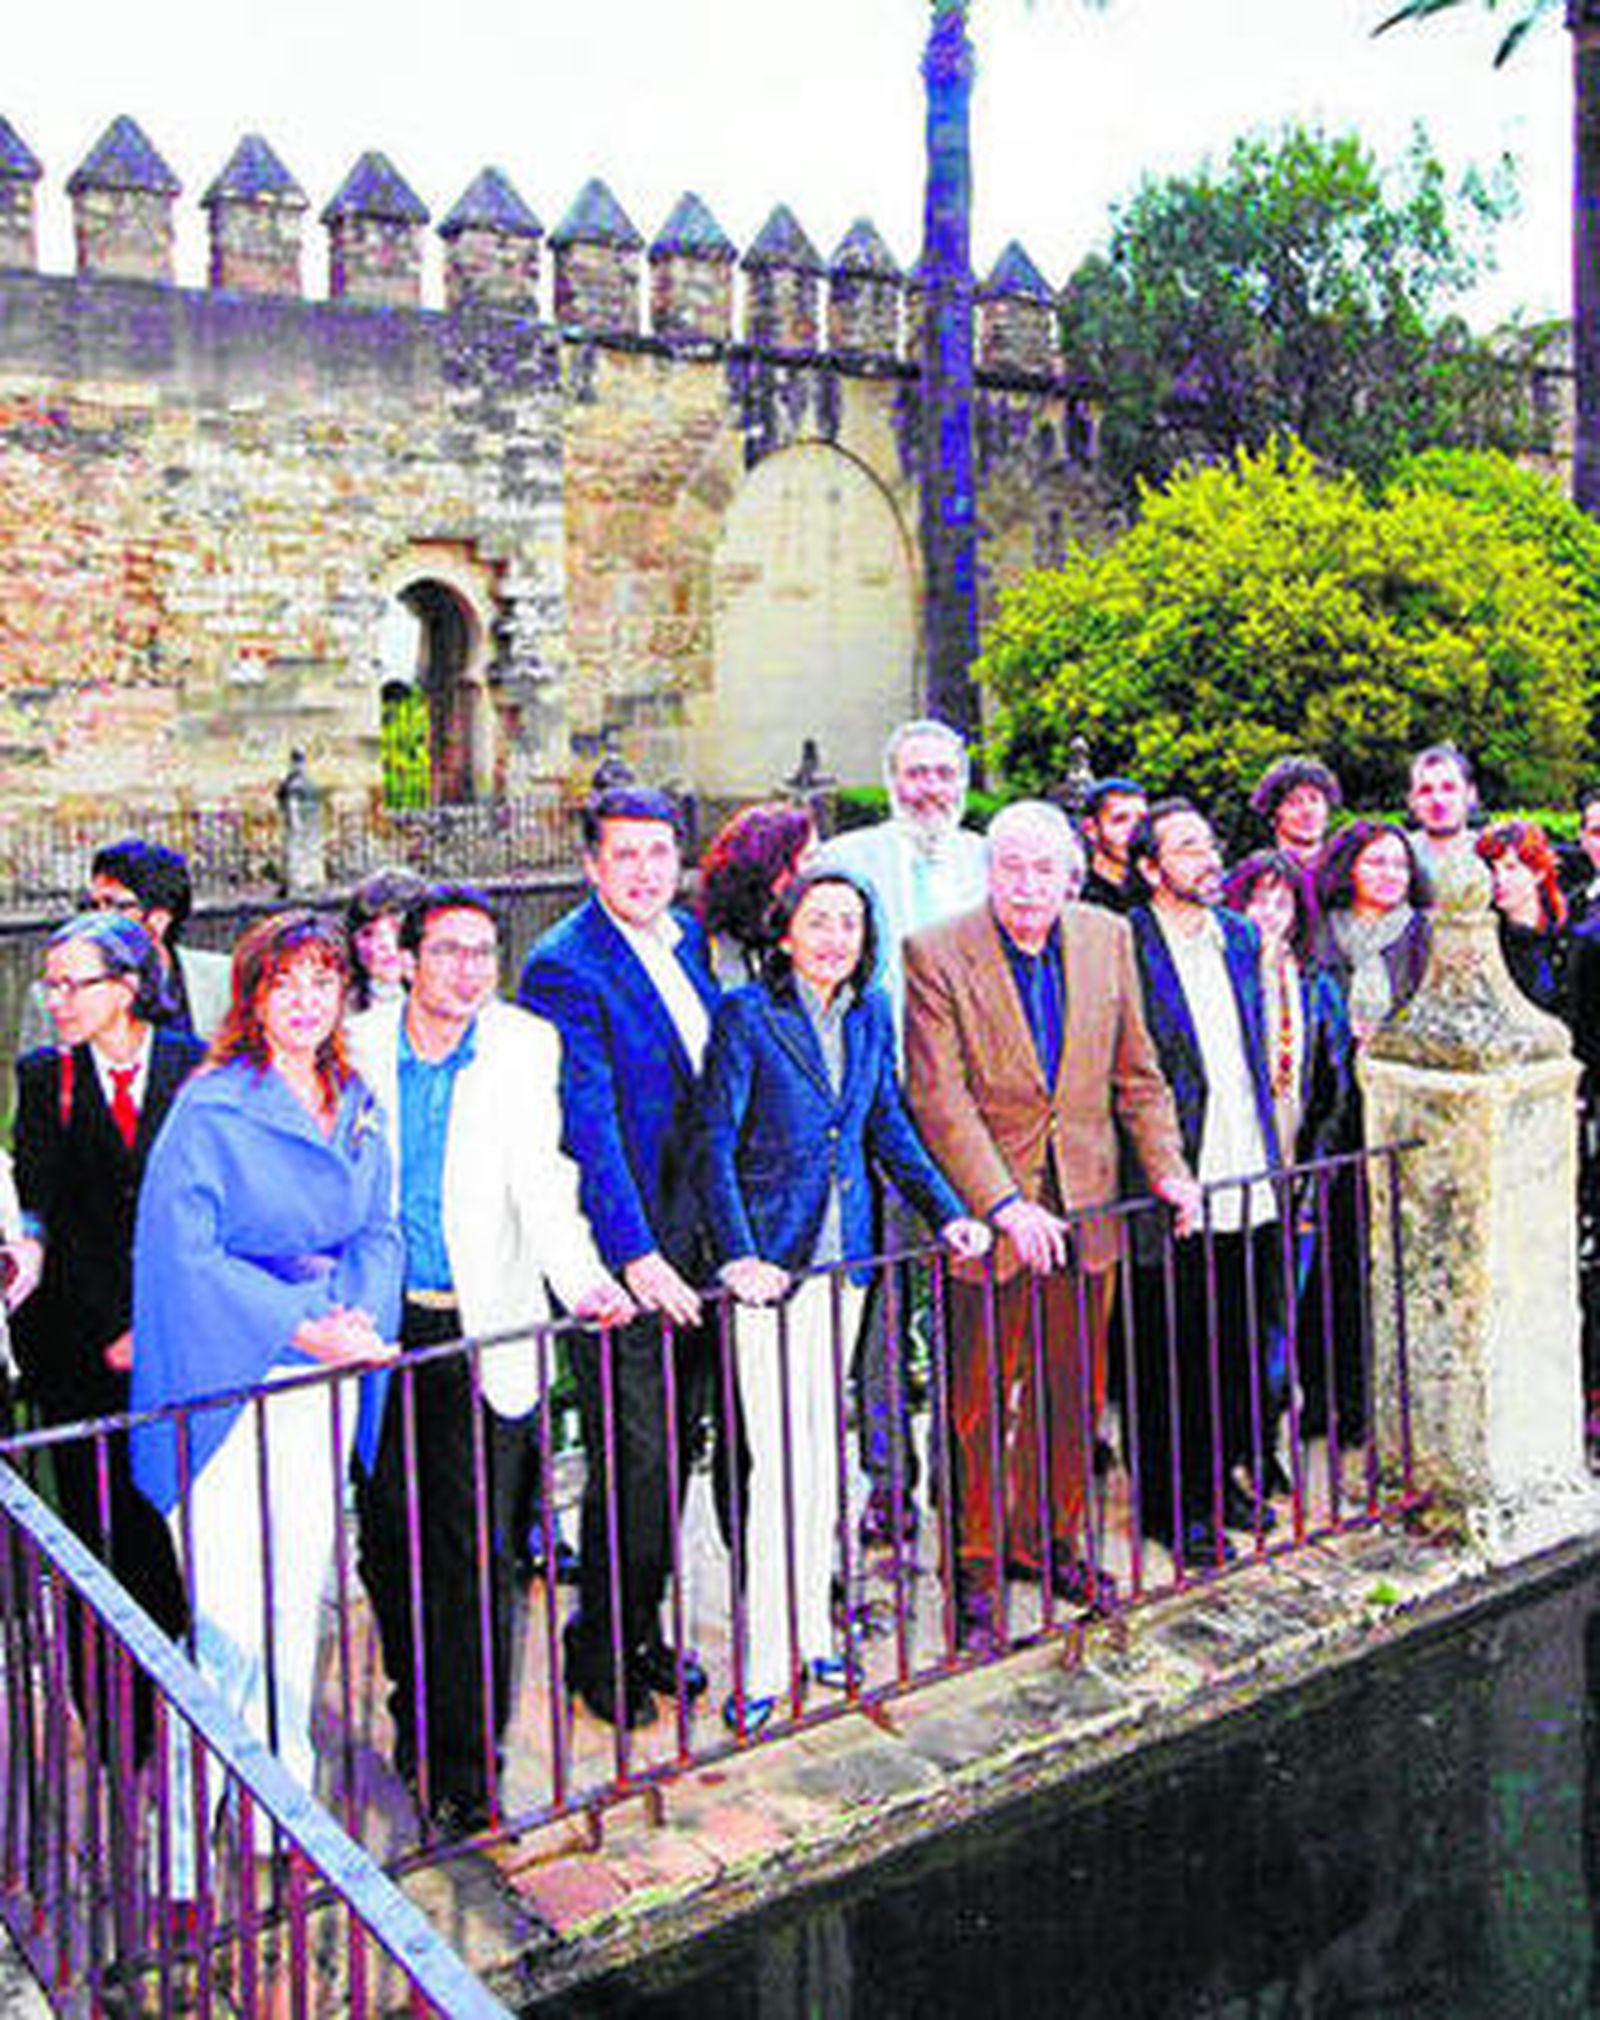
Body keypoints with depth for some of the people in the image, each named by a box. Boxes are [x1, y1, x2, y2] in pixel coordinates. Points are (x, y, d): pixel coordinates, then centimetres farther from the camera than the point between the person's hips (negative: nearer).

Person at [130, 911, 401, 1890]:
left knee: (299, 1595, 13)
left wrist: (360, 1315, -8)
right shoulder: (211, 1110, -10)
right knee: (234, 1615, -6)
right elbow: (181, 1253, -15)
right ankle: (193, 1855, 5)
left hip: (324, 1377, 6)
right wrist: (300, 1325, -18)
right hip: (231, 1386, -6)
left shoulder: (357, 1106, 10)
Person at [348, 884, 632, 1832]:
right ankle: (416, 1712, 36)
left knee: (475, 1548, 0)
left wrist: (582, 1282, -24)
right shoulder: (355, 1049, 0)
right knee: (390, 1536, 13)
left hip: (482, 1334, -2)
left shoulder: (528, 1047, -3)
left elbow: (544, 1185, -9)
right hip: (379, 1328, 2)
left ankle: (466, 1767, 13)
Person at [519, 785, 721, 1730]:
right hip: (623, 1250, -7)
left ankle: (643, 1628, 31)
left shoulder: (690, 938, 10)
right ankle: (601, 1651, 18)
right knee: (634, 1458, 0)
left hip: (694, 1241, 7)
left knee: (676, 1447, 15)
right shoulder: (565, 967, -13)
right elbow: (587, 1124, -19)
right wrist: (635, 1253, -24)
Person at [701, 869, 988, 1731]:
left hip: (844, 1254, 6)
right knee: (782, 1458, -6)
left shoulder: (871, 1014, 8)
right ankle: (765, 1661, 5)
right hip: (773, 1261, -6)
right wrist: (739, 1257, -21)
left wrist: (947, 1213, 4)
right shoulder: (746, 1013, -9)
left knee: (822, 1449, 13)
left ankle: (810, 1634, 25)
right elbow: (714, 1144, -12)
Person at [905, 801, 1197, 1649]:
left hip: (1085, 1209, 4)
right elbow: (939, 1099, -16)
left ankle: (1051, 1538, 35)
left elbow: (1137, 1072, 10)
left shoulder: (1108, 939, 3)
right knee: (981, 1404, 6)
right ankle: (975, 1567, 22)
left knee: (1072, 1391, 15)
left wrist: (1166, 1166, -1)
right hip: (987, 1217, -4)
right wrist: (1004, 1206, -22)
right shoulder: (936, 954, -12)